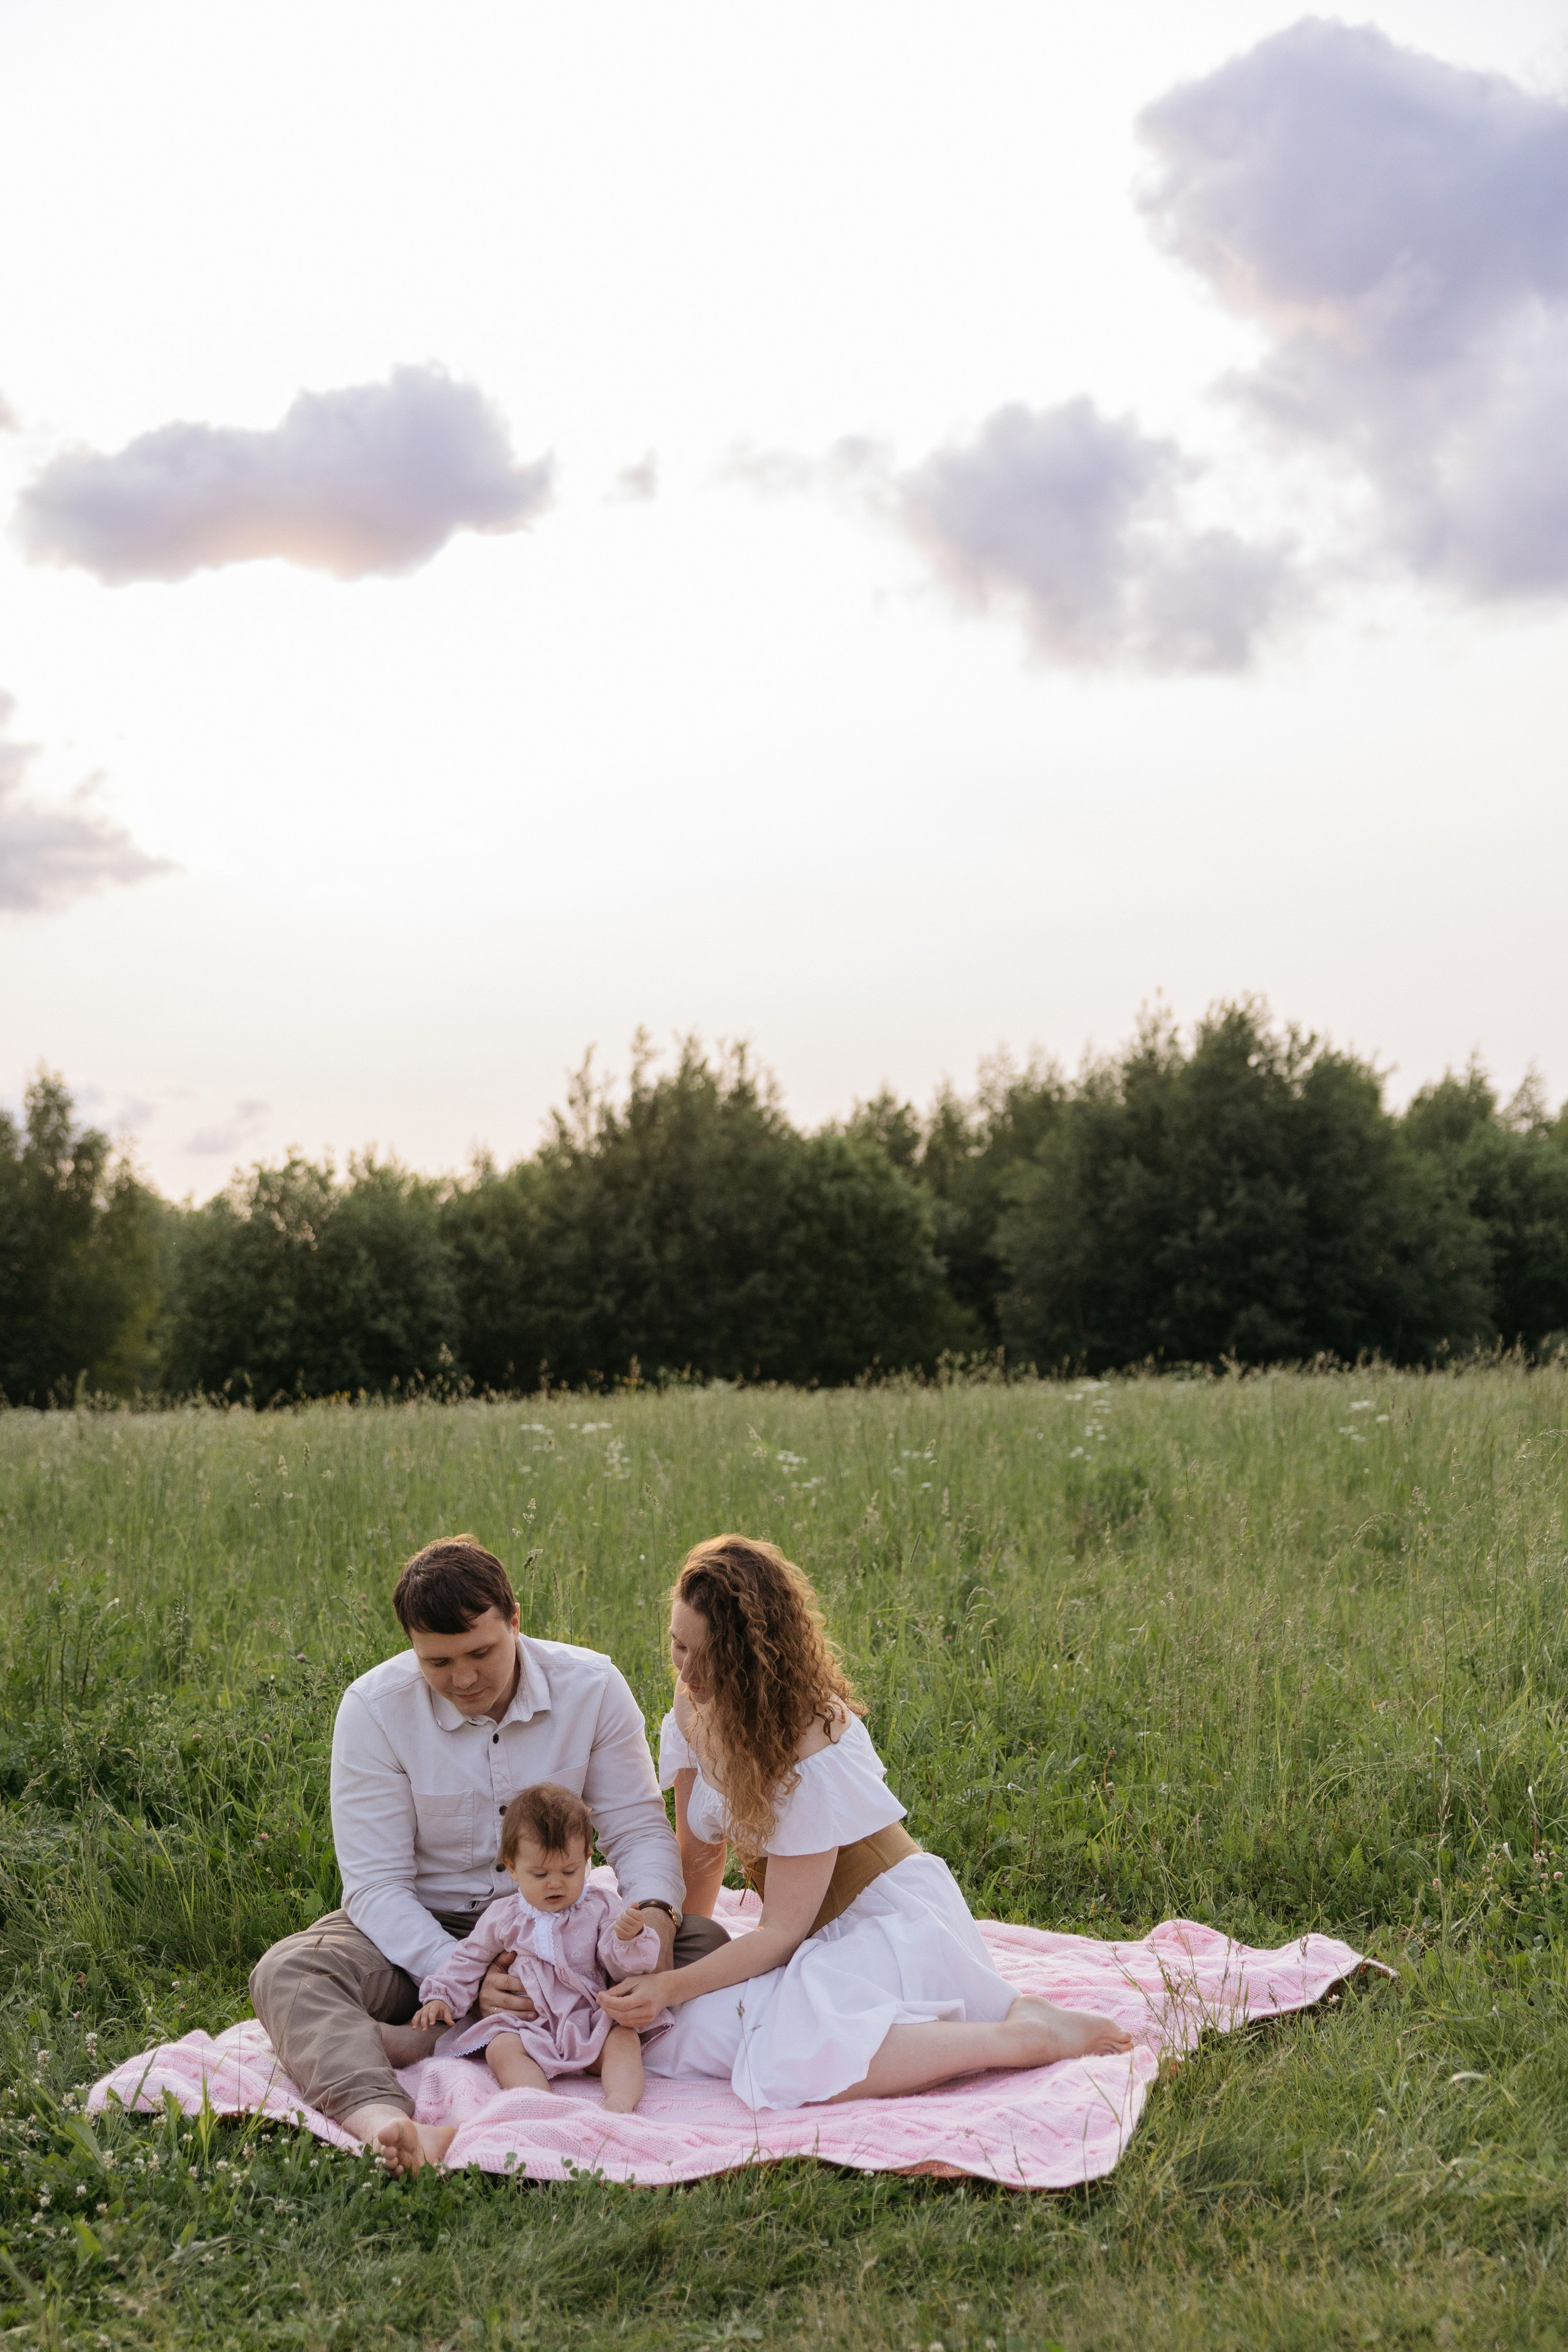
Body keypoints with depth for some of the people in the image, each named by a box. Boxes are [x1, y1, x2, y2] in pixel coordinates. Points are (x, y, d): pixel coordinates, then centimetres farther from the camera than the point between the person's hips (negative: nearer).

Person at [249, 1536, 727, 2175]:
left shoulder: (590, 1686, -10)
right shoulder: (373, 1708, -15)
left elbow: (638, 1829, -4)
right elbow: (376, 1883, -16)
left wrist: (654, 1913, -28)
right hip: (420, 1931, -1)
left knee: (702, 1943, -25)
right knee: (286, 1973, -30)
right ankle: (379, 2117, -62)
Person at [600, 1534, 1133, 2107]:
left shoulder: (810, 1752, -26)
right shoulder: (695, 1711, -3)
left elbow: (780, 1932, -21)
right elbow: (700, 1856, 6)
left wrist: (671, 1986, -22)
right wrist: (666, 1961, -1)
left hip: (896, 1925, -9)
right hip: (827, 1932, 9)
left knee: (789, 2064, -31)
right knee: (699, 2029, -13)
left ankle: (1031, 2035, -19)